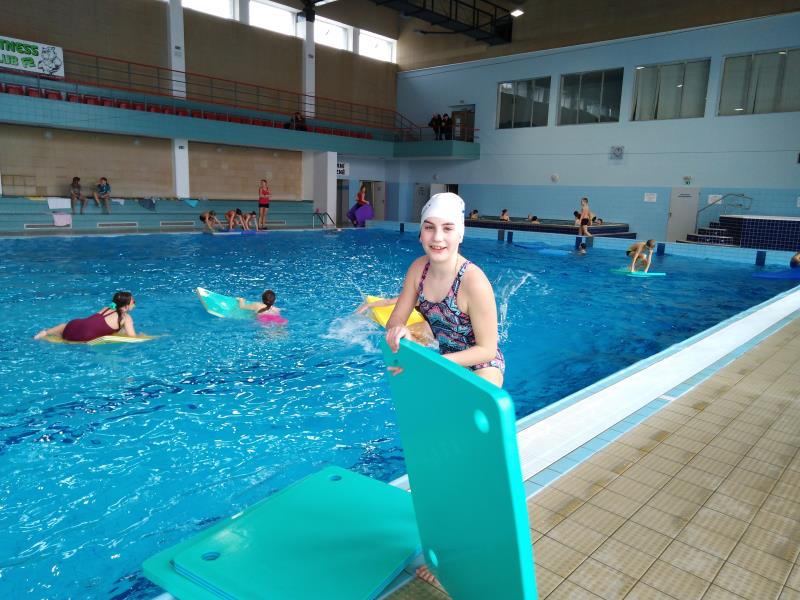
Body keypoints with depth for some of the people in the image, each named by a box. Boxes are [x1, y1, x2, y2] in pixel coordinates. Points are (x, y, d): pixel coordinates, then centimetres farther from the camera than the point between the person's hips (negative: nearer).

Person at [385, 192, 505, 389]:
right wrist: (398, 329, -28)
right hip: (445, 360, 7)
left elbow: (487, 349, -20)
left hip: (481, 366, -6)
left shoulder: (474, 281, -28)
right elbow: (395, 320, -3)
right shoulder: (418, 268, -10)